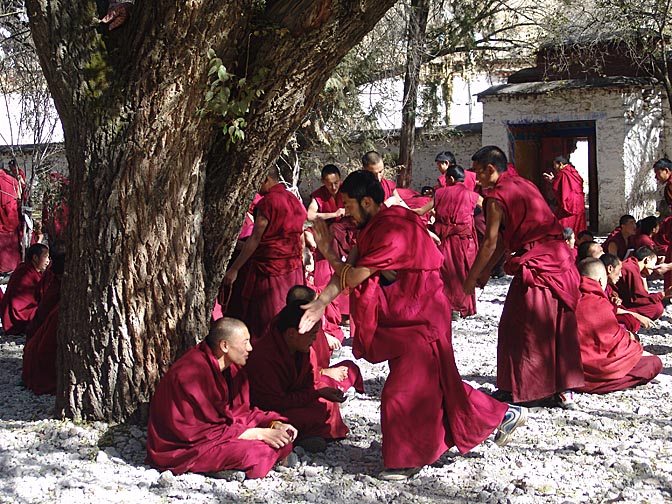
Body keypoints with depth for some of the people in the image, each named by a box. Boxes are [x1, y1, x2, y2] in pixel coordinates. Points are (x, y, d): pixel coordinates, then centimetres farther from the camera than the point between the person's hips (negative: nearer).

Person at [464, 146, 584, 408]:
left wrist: (471, 279, 0)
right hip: (561, 258, 8)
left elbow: (490, 243, -9)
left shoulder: (496, 198, -9)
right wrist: (487, 269, 20)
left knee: (520, 328, 3)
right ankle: (562, 390, 17)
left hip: (536, 265, -8)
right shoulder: (523, 184, 18)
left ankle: (515, 389, 11)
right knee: (556, 327, 13)